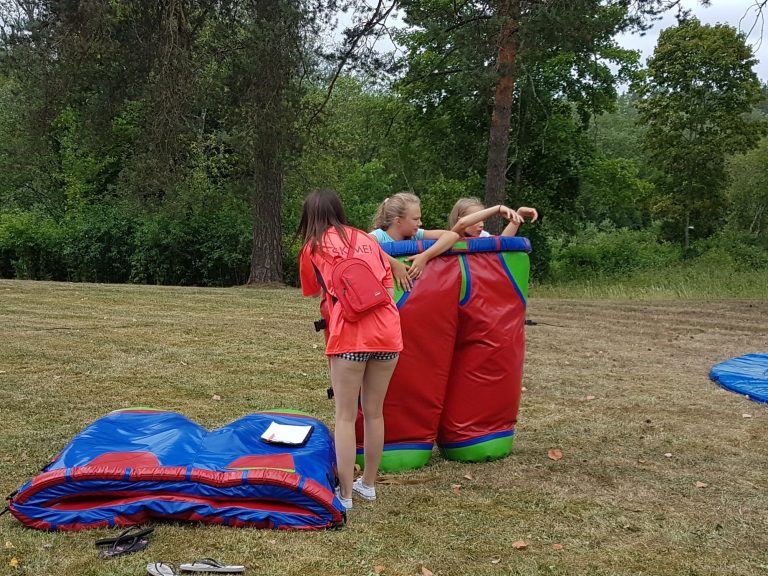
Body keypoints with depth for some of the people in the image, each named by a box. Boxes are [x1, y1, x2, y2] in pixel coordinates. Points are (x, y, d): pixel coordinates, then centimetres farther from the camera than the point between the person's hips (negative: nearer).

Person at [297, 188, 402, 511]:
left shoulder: (313, 248, 9)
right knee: (374, 413, 14)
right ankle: (368, 484, 26)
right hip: (388, 332, 4)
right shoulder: (366, 239, 19)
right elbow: (388, 286, 16)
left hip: (350, 336, -4)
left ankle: (344, 494, 6)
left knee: (346, 417, 4)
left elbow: (313, 293, 25)